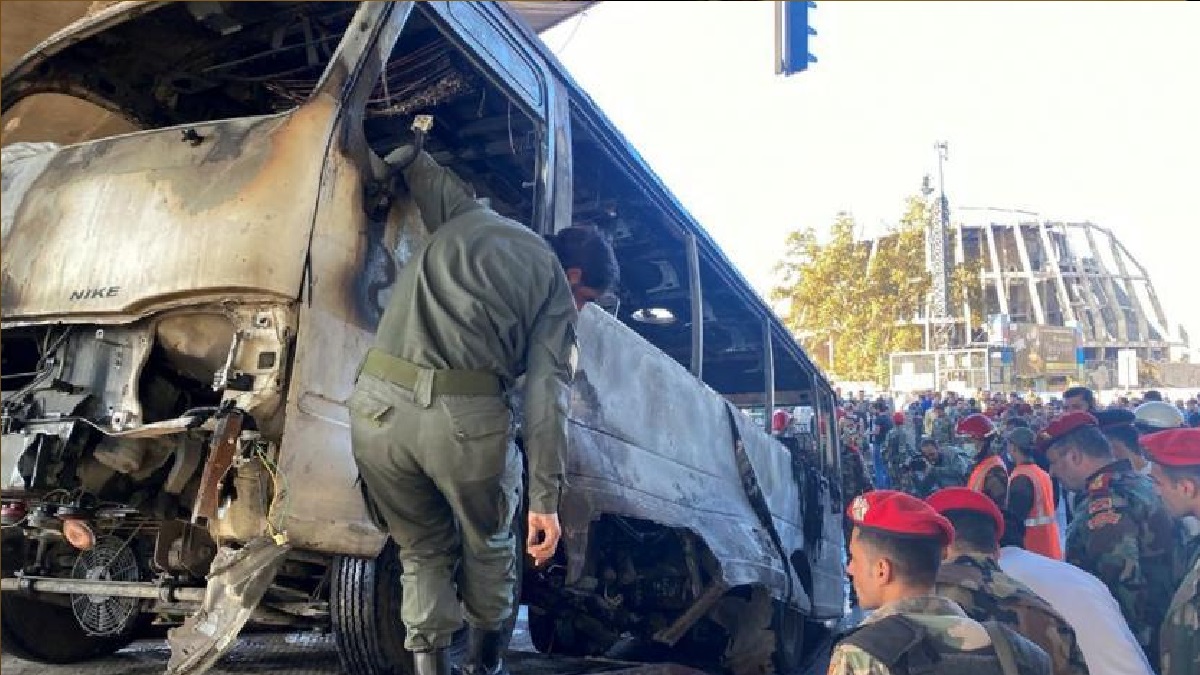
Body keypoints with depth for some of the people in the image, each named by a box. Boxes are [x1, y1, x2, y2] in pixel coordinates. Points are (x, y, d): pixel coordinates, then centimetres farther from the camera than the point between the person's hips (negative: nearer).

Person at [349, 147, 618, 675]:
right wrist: (545, 500, 0)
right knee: (488, 544, 25)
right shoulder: (556, 291, 11)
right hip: (465, 415, -3)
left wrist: (403, 158, 58)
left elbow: (412, 166, 35)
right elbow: (545, 398, 0)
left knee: (423, 550, 22)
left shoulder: (468, 215, 23)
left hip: (378, 402, 3)